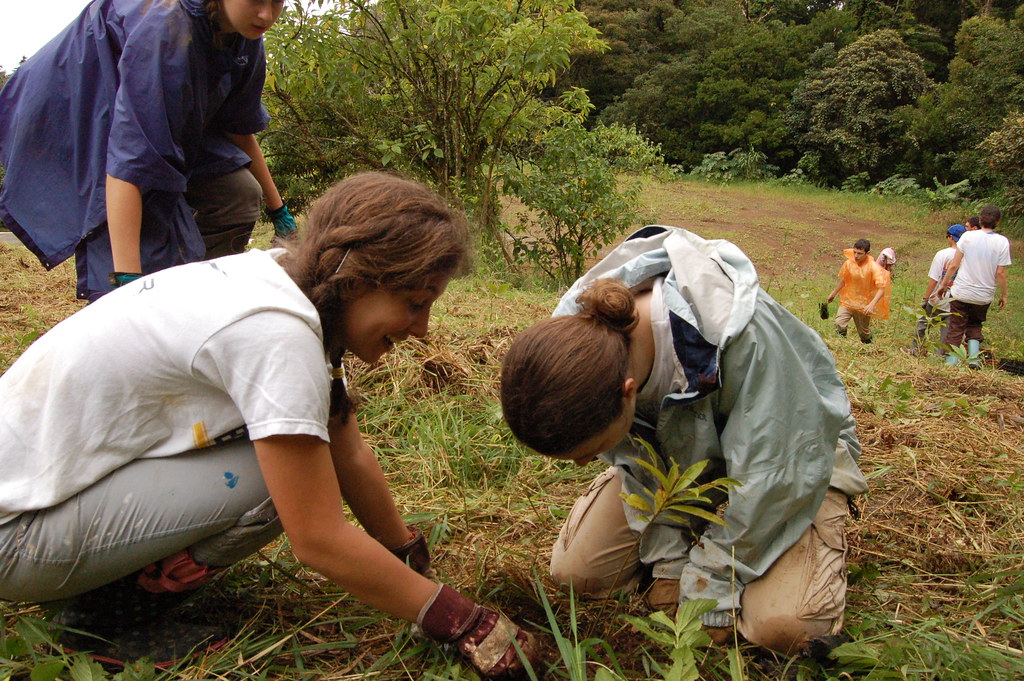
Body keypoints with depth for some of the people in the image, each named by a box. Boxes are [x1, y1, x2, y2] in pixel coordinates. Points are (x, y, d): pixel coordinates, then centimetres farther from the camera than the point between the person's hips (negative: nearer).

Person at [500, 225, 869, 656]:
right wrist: (669, 560, -9)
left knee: (785, 626, -24)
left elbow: (768, 474, -28)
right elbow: (634, 461, -10)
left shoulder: (739, 331, -42)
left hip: (789, 450, -4)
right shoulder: (578, 334, -25)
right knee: (574, 568, -8)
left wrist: (711, 591, -17)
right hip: (678, 449, 4)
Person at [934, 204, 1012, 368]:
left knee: (956, 329, 7)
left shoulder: (968, 236, -6)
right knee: (974, 326, 21)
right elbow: (1000, 273, -6)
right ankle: (974, 357, 6)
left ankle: (951, 362, 4)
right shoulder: (1002, 242, -6)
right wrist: (1003, 295, 5)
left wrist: (944, 284, 8)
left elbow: (954, 265, -4)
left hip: (961, 292, -1)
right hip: (984, 296, 1)